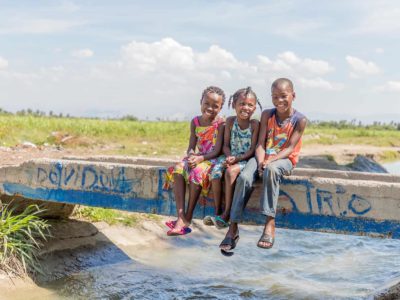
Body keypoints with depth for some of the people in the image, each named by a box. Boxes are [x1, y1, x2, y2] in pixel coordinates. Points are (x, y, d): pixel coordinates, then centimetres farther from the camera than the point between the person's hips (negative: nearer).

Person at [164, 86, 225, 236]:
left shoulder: (220, 123, -9)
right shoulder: (195, 121, 7)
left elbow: (217, 150, -15)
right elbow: (191, 146, 5)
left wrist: (201, 158, -28)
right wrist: (191, 154, -18)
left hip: (213, 159, -6)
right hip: (198, 157, 6)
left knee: (197, 171, -35)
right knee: (177, 169, -22)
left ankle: (188, 217, -24)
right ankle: (181, 217, -29)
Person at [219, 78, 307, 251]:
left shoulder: (299, 120, -6)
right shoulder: (267, 115, 4)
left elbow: (290, 148, -12)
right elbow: (260, 143, -2)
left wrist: (270, 160, -27)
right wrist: (261, 162, -21)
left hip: (285, 159, -3)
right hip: (264, 157, 3)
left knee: (271, 170, -39)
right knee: (244, 177, -27)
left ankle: (270, 224, -37)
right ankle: (233, 228, -23)